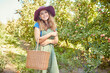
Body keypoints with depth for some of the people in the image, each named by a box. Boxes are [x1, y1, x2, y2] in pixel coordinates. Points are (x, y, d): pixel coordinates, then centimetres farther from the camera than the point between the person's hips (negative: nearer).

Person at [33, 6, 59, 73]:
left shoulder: (53, 26, 12)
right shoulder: (38, 25, -1)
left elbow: (56, 40, 10)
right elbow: (37, 39, -11)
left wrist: (48, 41, -10)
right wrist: (50, 34, -10)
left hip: (51, 51, 4)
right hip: (40, 51, -4)